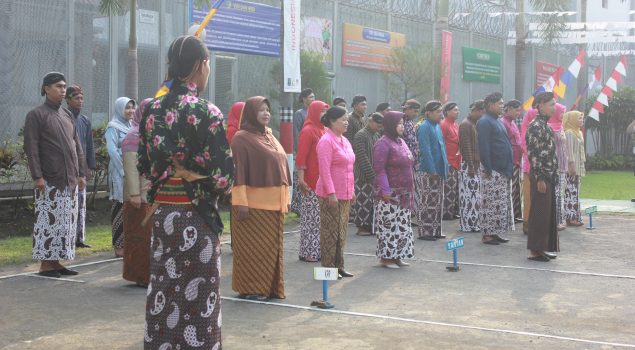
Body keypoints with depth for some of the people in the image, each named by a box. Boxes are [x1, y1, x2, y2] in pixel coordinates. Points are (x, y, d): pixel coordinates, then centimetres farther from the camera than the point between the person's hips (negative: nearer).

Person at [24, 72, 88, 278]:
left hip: (70, 181, 7)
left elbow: (77, 145, 18)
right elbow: (31, 148, -10)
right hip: (49, 182, -7)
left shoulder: (67, 115, 16)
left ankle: (56, 261, 15)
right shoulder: (36, 115, -4)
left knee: (67, 223, 8)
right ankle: (45, 264, 2)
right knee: (48, 221, -5)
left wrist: (81, 173, 11)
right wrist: (37, 176, -16)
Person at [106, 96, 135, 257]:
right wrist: (124, 172, -16)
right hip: (120, 173, -7)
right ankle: (119, 246, -2)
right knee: (121, 209, -5)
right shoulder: (113, 128, -5)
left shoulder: (131, 127, 17)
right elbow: (112, 151, -14)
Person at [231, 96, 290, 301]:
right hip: (253, 203, -7)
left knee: (271, 248, 11)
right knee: (252, 248, 0)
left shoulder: (270, 136, 15)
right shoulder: (241, 138, -8)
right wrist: (241, 202, -19)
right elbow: (238, 172, -13)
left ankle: (270, 287, 19)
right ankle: (249, 289, 8)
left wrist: (286, 198, 14)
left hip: (274, 203, 7)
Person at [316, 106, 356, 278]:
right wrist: (331, 193, -22)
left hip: (345, 193, 9)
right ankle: (328, 267, 3)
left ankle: (339, 265, 20)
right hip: (331, 194, -9)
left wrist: (351, 190, 19)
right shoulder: (326, 141, -13)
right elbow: (324, 170, -18)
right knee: (330, 231, -3)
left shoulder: (344, 141, 15)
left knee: (341, 231, 12)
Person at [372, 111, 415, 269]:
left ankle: (397, 256, 20)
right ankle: (386, 257, 4)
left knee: (402, 225, 12)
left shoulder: (400, 142, 14)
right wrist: (385, 191, -22)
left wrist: (410, 188, 18)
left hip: (403, 193, 9)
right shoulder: (383, 144, -13)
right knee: (388, 225, -4)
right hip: (390, 193, -9)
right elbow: (379, 169, -18)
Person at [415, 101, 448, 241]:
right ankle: (424, 232, 0)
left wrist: (444, 168, 14)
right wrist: (432, 170, -20)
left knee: (437, 203, 12)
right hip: (427, 172, -9)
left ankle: (435, 230, 20)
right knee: (426, 203, -4)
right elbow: (426, 150, -18)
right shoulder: (424, 127, -13)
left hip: (438, 171, 9)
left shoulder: (437, 126, 13)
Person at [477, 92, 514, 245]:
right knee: (490, 203, -6)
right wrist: (488, 169, -22)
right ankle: (488, 234, -1)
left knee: (502, 203, 11)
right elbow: (483, 147, -19)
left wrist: (509, 167, 17)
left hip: (503, 169, 10)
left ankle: (497, 232, 17)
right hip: (492, 170, -10)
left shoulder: (497, 121, 18)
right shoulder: (484, 122, -12)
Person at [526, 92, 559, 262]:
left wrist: (553, 176, 18)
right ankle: (535, 251, 2)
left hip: (549, 176, 9)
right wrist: (539, 178, -20)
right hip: (541, 175, -9)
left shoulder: (545, 126, 15)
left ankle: (542, 248, 19)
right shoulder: (535, 126, -14)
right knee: (539, 212, -4)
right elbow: (533, 154, -18)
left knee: (548, 212, 12)